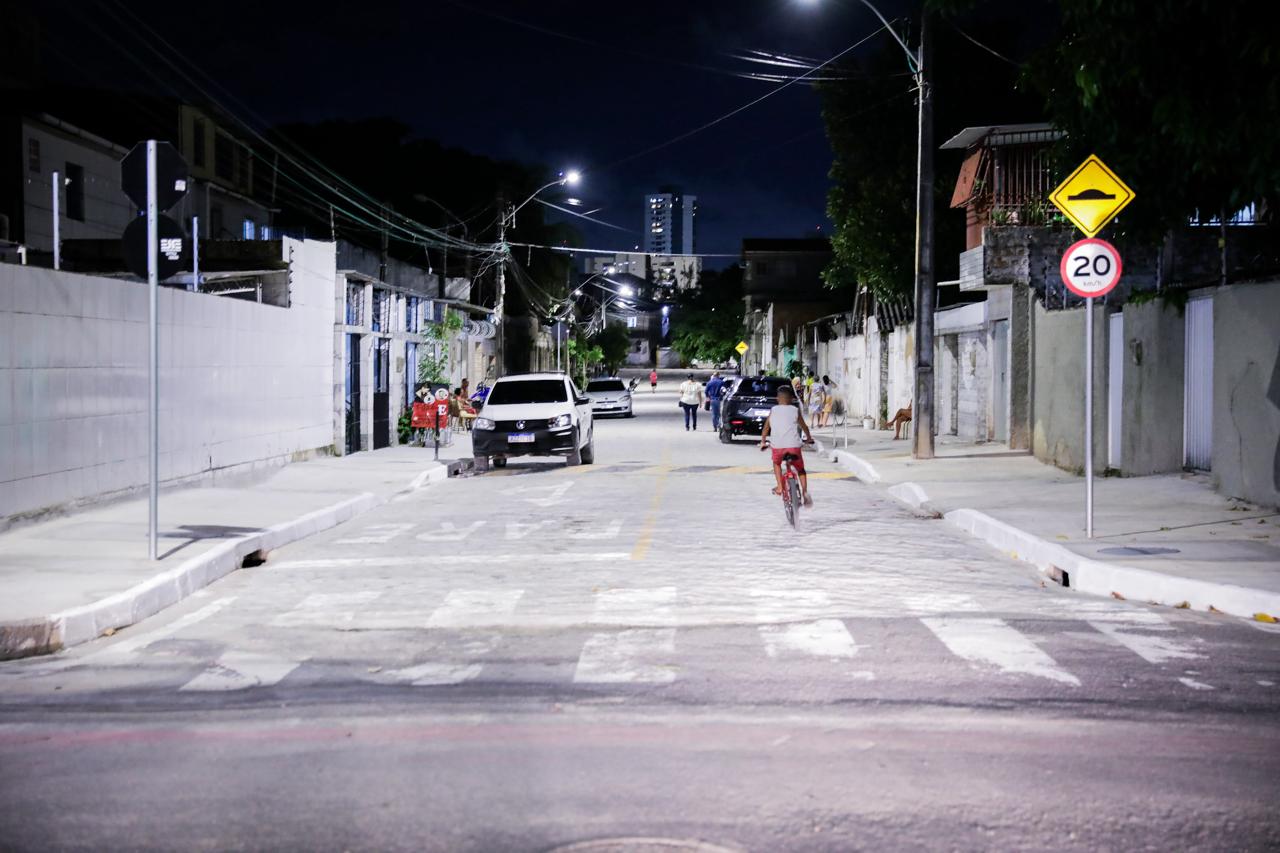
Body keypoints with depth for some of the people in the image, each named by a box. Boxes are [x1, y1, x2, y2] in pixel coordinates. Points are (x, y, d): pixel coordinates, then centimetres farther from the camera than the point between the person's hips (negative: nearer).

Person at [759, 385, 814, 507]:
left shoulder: (773, 411, 12)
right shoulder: (795, 410, 9)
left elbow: (766, 428, 16)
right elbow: (804, 427, 18)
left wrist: (763, 441, 30)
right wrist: (809, 437, 36)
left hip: (777, 446, 1)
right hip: (793, 445, -1)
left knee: (777, 464, 30)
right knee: (800, 469, 16)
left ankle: (779, 487, 19)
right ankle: (805, 491, -1)